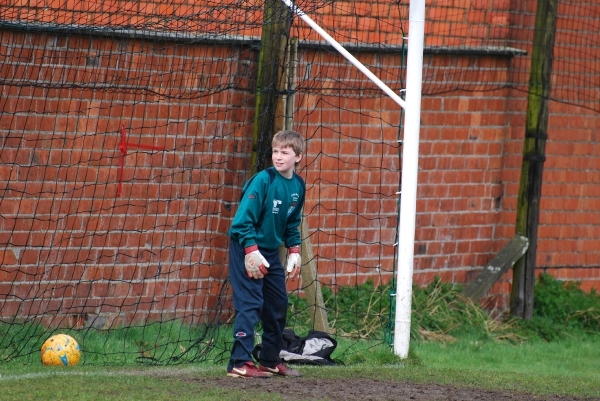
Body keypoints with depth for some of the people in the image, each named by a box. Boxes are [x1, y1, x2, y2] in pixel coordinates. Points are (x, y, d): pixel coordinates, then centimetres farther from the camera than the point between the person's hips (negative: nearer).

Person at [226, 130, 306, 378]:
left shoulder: (298, 186, 1)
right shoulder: (263, 180, -20)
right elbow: (243, 219, -21)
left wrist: (294, 251, 8)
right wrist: (251, 251, -24)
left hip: (271, 251, 8)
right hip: (247, 248, -8)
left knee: (278, 304, 12)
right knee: (251, 304, -12)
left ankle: (271, 361, 24)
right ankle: (240, 363, -11)